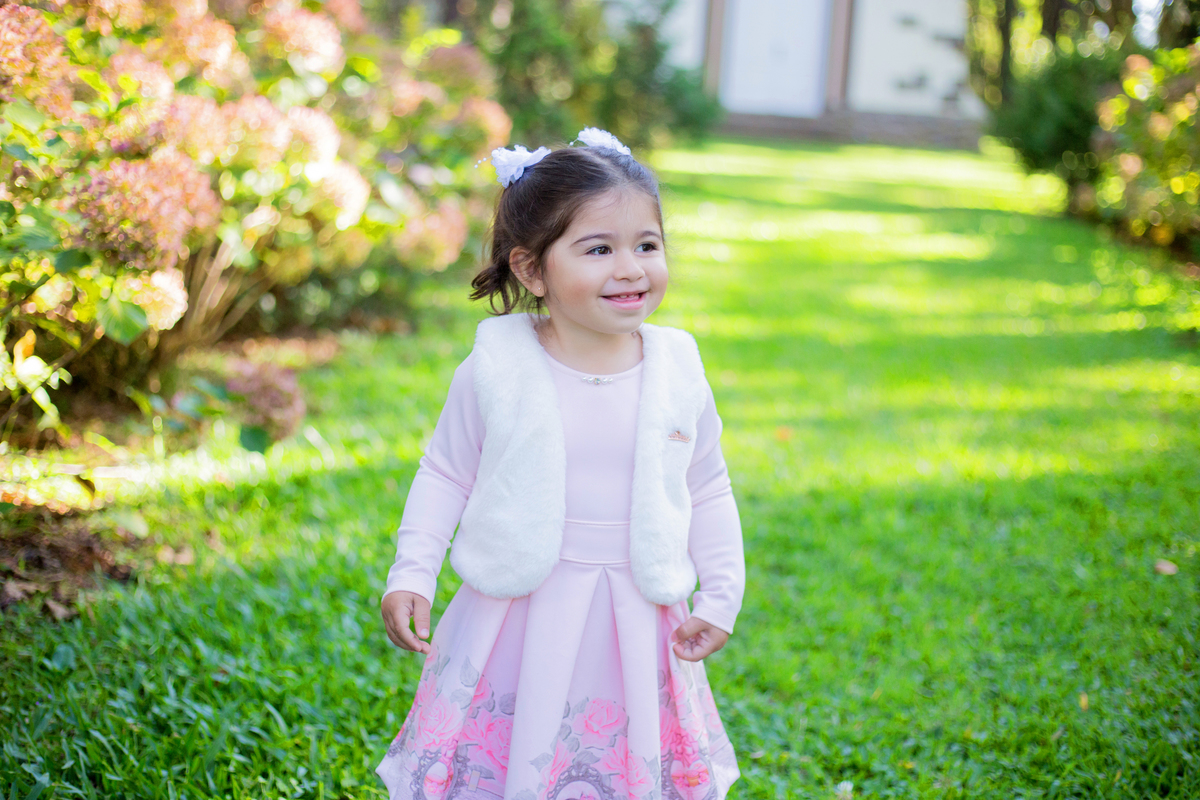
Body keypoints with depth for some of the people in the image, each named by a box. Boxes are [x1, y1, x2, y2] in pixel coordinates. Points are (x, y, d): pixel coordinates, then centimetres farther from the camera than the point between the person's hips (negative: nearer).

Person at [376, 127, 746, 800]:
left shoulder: (679, 375, -3)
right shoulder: (497, 369, -9)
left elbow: (709, 493, 7)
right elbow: (445, 474, 1)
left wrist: (720, 600, 3)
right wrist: (411, 576, -6)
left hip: (634, 622, 2)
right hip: (517, 618, -1)